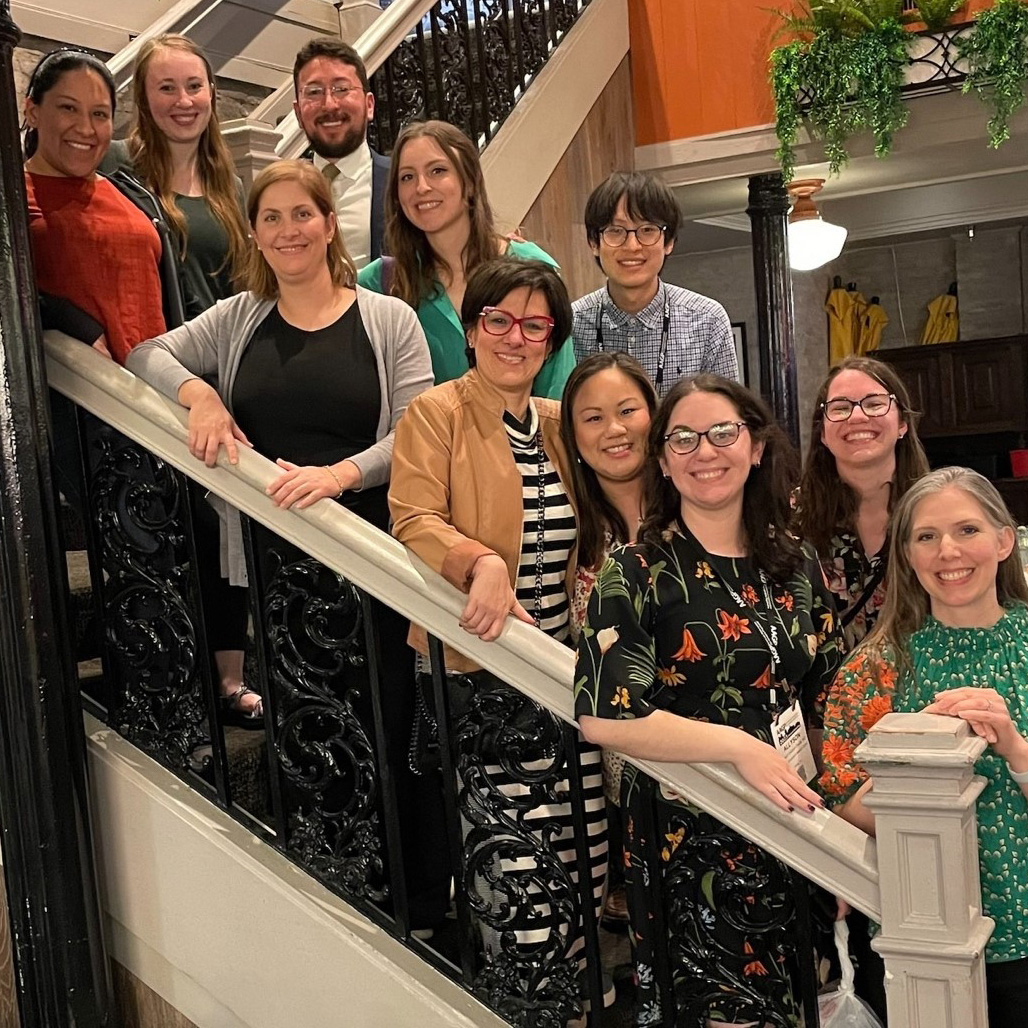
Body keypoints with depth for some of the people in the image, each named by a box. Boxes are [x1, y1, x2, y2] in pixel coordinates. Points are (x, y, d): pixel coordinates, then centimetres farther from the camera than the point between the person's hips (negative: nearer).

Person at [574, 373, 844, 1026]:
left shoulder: (797, 565, 6)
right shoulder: (637, 573, -9)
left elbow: (827, 698, 12)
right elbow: (604, 714, -19)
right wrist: (740, 744, -22)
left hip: (798, 825, 5)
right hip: (695, 832, -5)